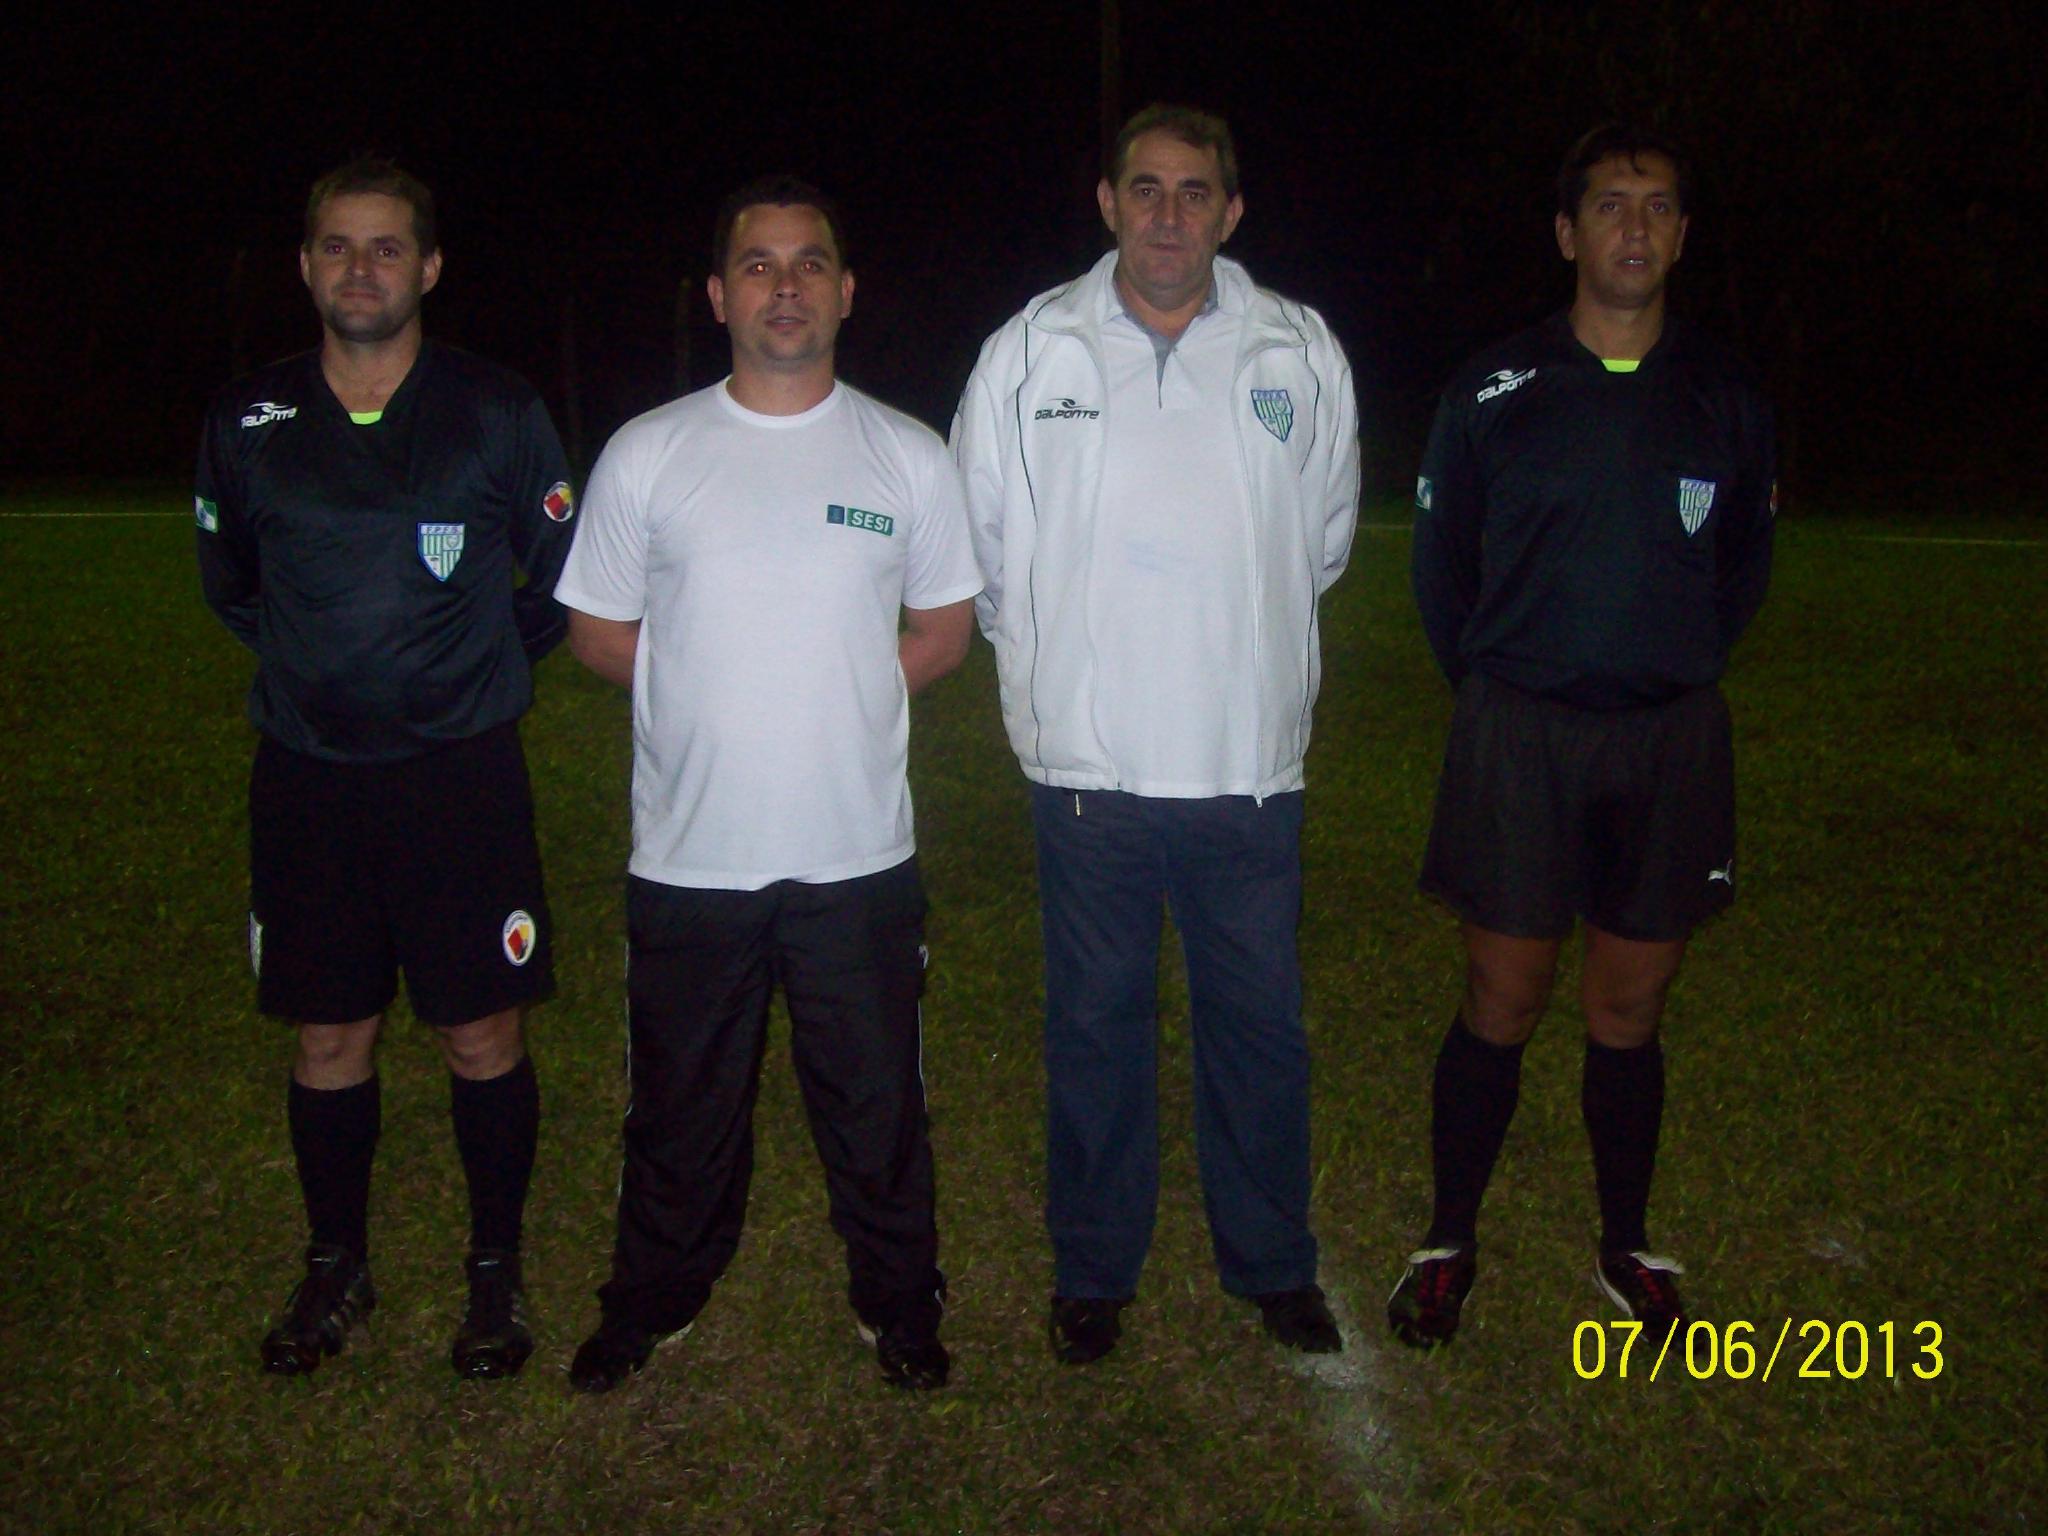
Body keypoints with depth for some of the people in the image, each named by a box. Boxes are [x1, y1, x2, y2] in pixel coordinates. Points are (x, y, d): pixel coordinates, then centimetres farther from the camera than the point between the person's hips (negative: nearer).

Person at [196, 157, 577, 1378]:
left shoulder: (499, 415, -4)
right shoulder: (247, 422, 3)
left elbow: (563, 580, 7)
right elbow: (228, 581, 19)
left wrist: (472, 669, 5)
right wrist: (319, 663, 13)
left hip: (461, 773, -2)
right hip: (307, 776, 3)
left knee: (483, 1038, 4)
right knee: (329, 1038, 11)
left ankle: (497, 1271, 22)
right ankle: (338, 1269, 30)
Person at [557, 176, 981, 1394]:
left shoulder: (910, 456, 1)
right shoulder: (648, 455, -1)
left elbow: (944, 628, 9)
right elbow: (599, 630, 6)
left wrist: (841, 700, -2)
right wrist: (717, 700, -1)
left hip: (860, 852, 0)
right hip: (689, 855, 0)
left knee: (878, 1099, 13)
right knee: (681, 1102, 16)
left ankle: (900, 1301, 35)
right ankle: (657, 1298, 39)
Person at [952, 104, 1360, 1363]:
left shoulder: (1301, 352, 3)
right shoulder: (1032, 350, 0)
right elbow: (982, 539, 9)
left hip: (1252, 762, 1)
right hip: (1090, 762, -1)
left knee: (1263, 1023, 11)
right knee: (1098, 1024, 11)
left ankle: (1274, 1265, 32)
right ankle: (1094, 1270, 29)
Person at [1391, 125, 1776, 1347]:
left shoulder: (1726, 399, 3)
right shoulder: (1496, 391, -2)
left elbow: (1744, 567, 16)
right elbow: (1442, 562, 7)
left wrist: (1673, 673, 15)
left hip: (1671, 742, 2)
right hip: (1519, 739, -2)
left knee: (1629, 1016, 11)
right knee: (1502, 1008, 4)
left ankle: (1628, 1247, 30)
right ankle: (1451, 1243, 22)